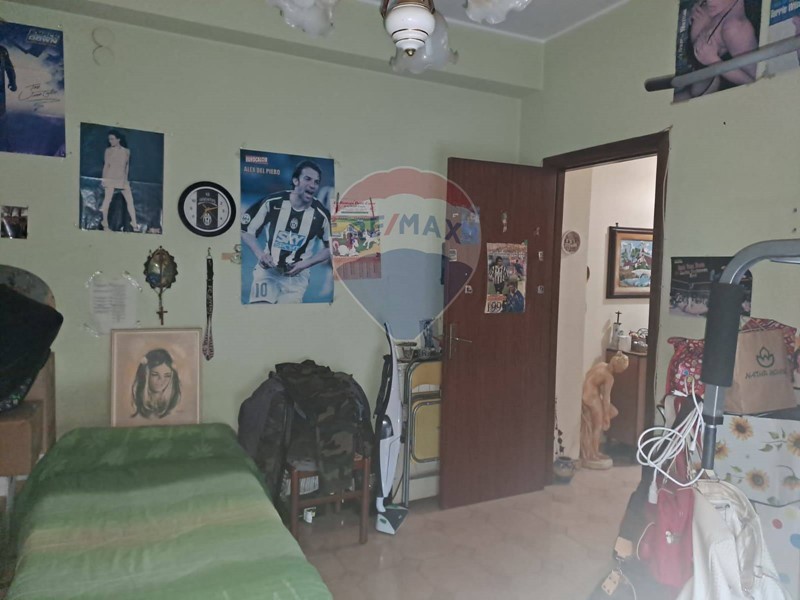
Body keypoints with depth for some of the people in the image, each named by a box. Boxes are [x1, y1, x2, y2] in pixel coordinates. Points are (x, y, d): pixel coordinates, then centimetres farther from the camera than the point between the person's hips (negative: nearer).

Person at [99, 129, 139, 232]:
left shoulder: (126, 151, 8)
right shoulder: (108, 151, 2)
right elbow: (106, 165, 2)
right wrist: (103, 179, -2)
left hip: (123, 179, 3)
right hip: (111, 178, -3)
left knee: (130, 200, -1)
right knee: (107, 199, -5)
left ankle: (135, 224, 2)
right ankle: (105, 224, 2)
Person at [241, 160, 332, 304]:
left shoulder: (321, 215, -9)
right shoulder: (272, 203, -10)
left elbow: (330, 248, 4)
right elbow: (245, 231, 0)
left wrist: (305, 264, -9)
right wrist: (260, 254, -16)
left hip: (297, 275, 1)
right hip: (267, 270, 0)